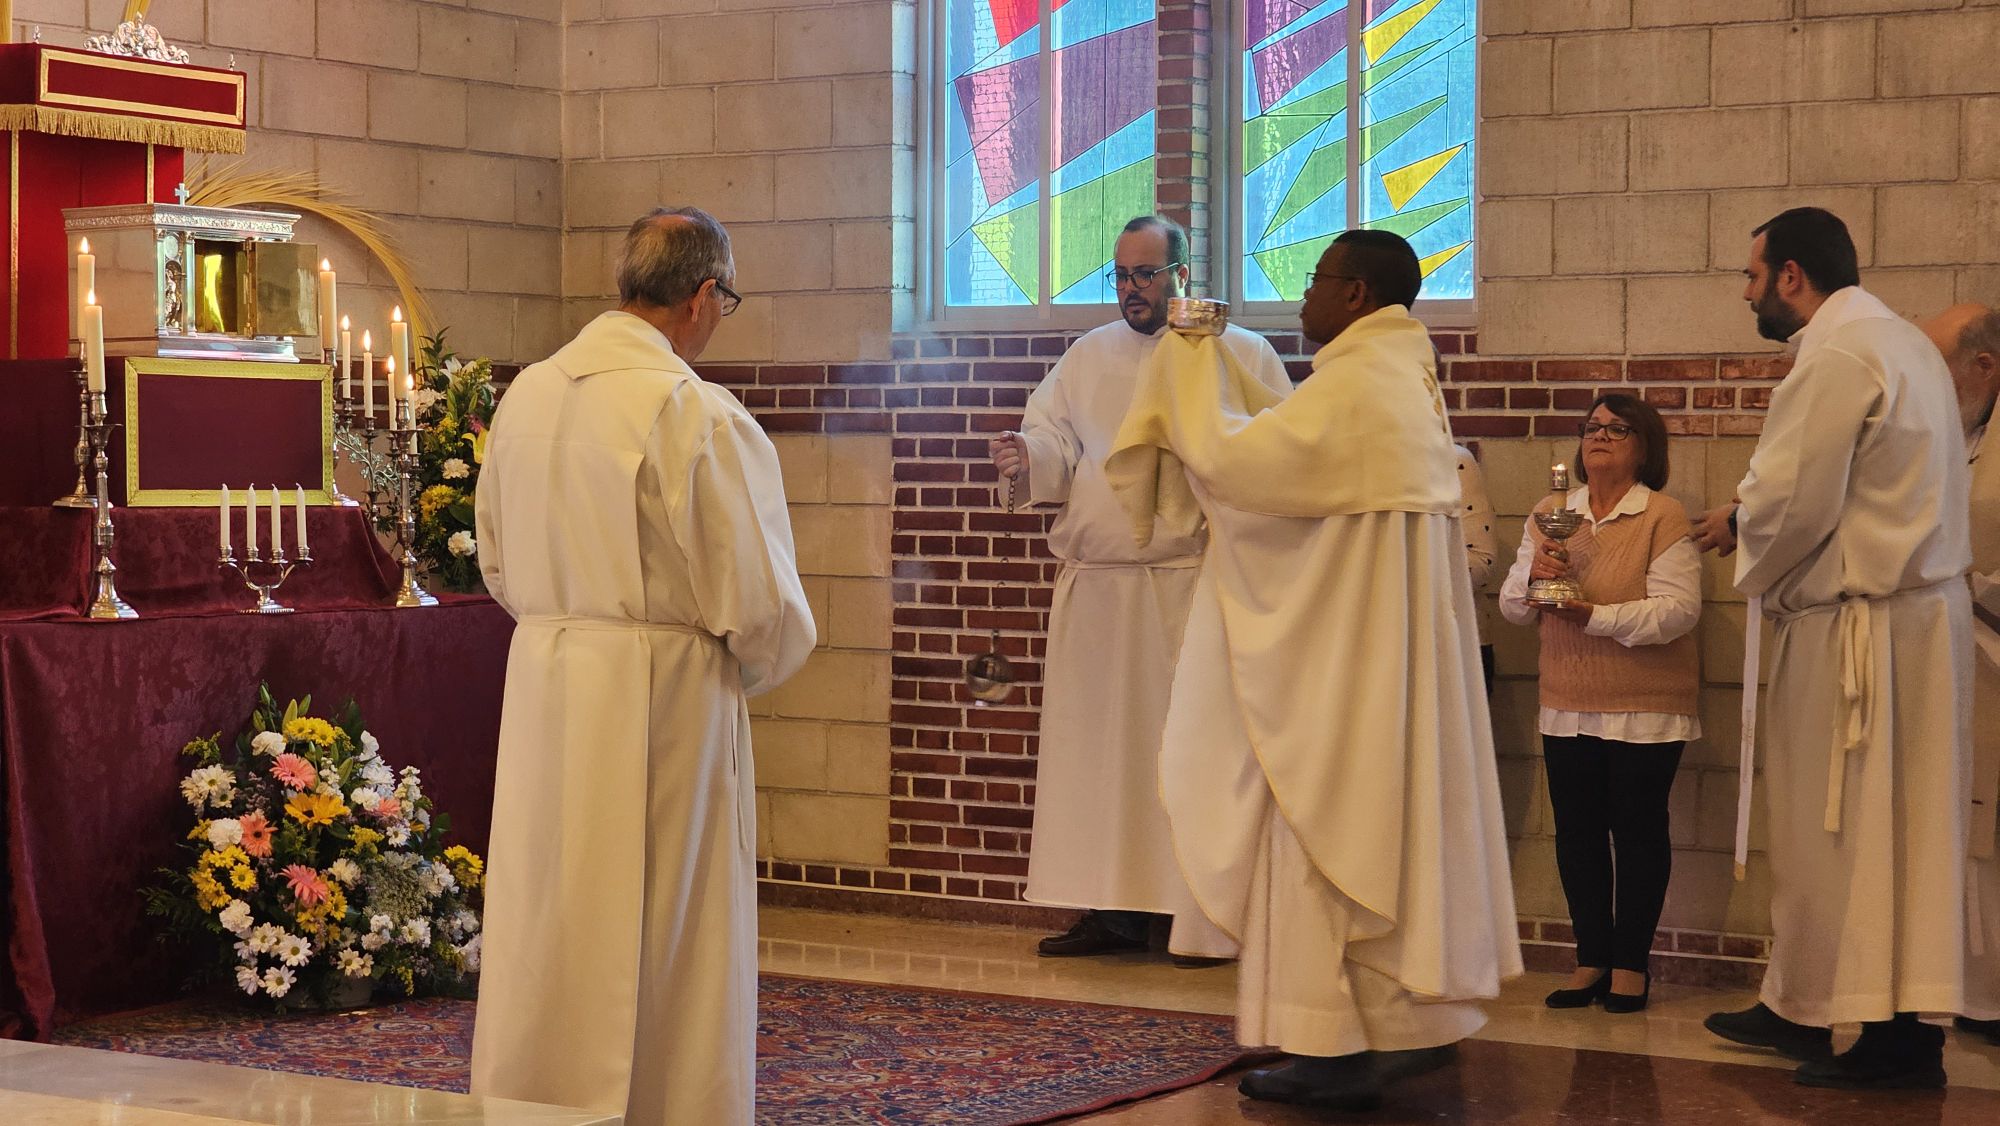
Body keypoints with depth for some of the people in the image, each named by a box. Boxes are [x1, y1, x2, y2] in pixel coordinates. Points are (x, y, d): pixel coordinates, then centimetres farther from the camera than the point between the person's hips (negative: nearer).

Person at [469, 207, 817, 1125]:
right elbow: (759, 597, -14)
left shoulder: (527, 395, 3)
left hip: (543, 684, 6)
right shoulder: (697, 415, -17)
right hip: (666, 701, -6)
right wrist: (759, 664, 6)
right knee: (668, 941, 6)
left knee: (545, 936, 14)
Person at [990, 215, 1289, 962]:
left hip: (1193, 588, -4)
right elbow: (1053, 439, 11)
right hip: (1096, 586, 4)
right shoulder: (1088, 357, 16)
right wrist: (1028, 458, -11)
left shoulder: (1241, 355, 4)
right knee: (1098, 744, 5)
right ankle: (1113, 908, 13)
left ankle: (1207, 920, 1)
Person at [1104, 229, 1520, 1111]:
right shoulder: (1403, 379, 13)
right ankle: (1413, 1022, 18)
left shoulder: (1352, 386, -19)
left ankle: (1336, 1049, -1)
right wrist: (1213, 374, 16)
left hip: (1343, 654, -10)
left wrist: (1194, 368, -5)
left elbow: (1227, 461, -20)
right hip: (1397, 645, 10)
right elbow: (1287, 442, 18)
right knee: (1398, 820, 12)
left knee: (1329, 826, -4)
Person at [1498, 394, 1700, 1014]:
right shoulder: (1549, 514, 11)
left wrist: (1596, 617, -25)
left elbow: (1678, 609, -16)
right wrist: (1533, 574, -10)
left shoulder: (1664, 516, -6)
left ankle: (1630, 962, 11)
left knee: (1638, 830, 1)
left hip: (1645, 706, -5)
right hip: (1568, 705, 5)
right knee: (1577, 831, 6)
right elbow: (1513, 606, 12)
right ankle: (1591, 958, 15)